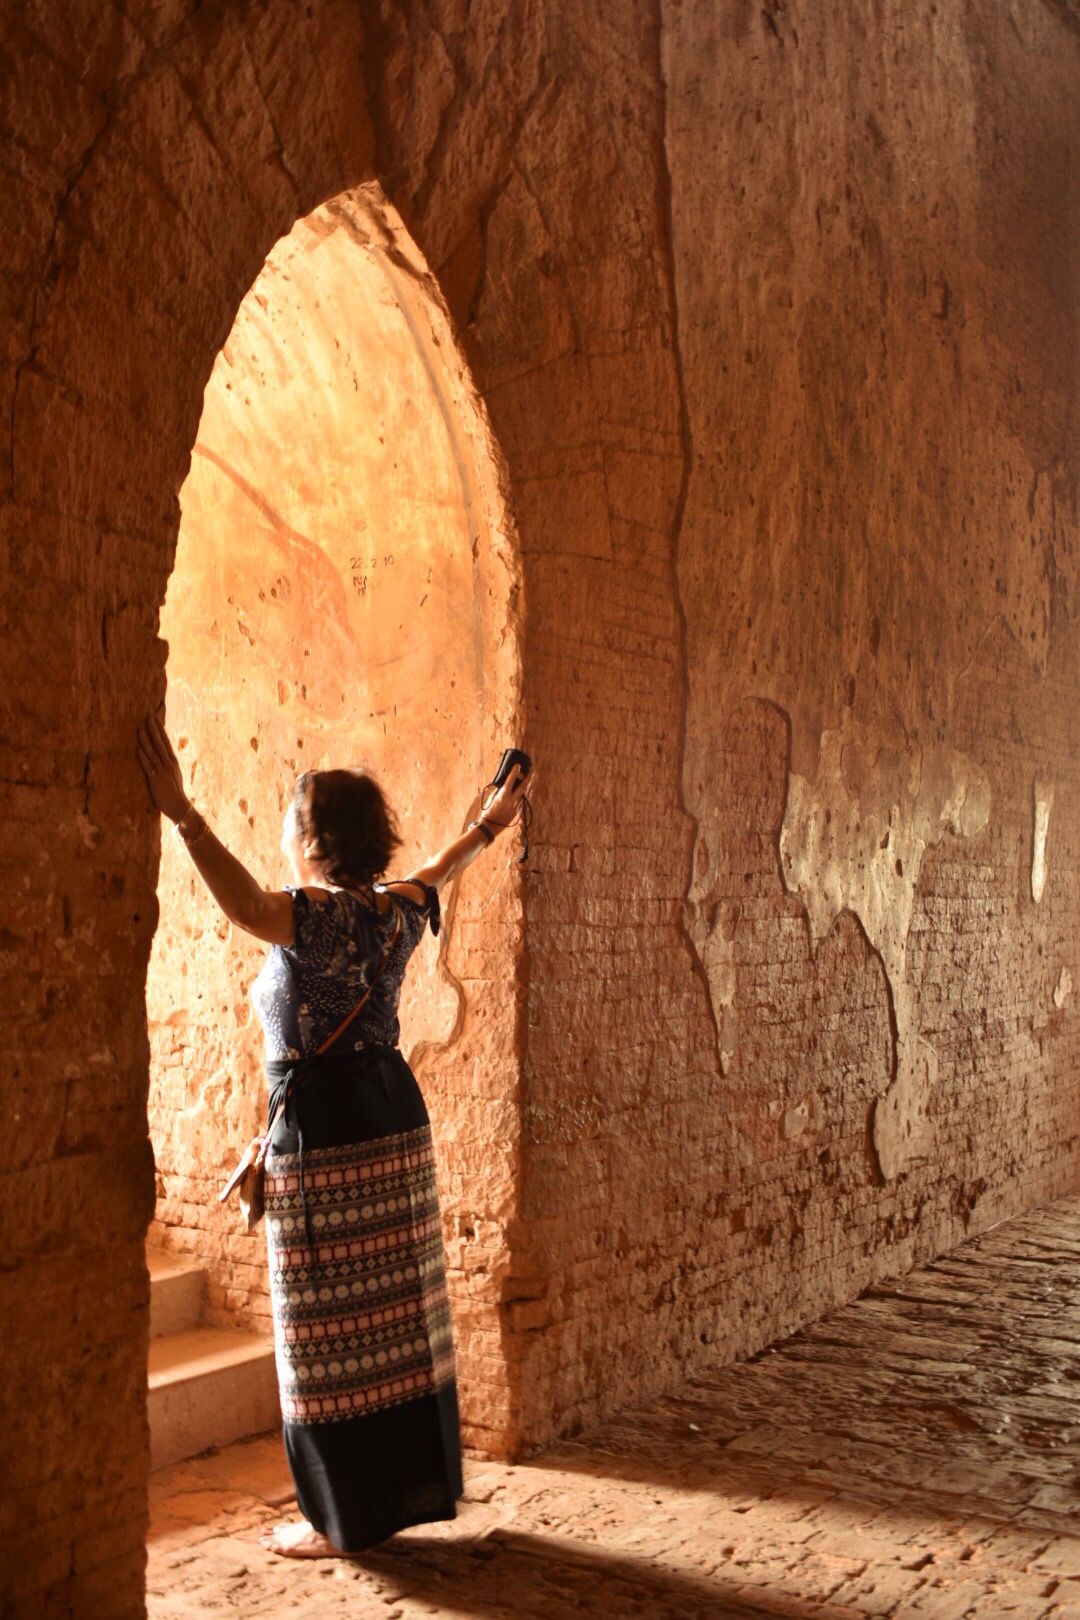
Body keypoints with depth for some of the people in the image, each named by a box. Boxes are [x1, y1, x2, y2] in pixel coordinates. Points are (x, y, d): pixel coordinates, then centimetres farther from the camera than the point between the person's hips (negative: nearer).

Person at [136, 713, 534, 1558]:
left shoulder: (315, 917, -18)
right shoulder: (398, 911, 5)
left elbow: (245, 903, -40)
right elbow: (438, 873, 27)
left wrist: (182, 813, -47)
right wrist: (491, 824, 45)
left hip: (322, 1129, -8)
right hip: (395, 1112, 8)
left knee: (331, 1325, 2)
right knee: (401, 1308, 16)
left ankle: (346, 1517, 12)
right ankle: (418, 1482, 28)